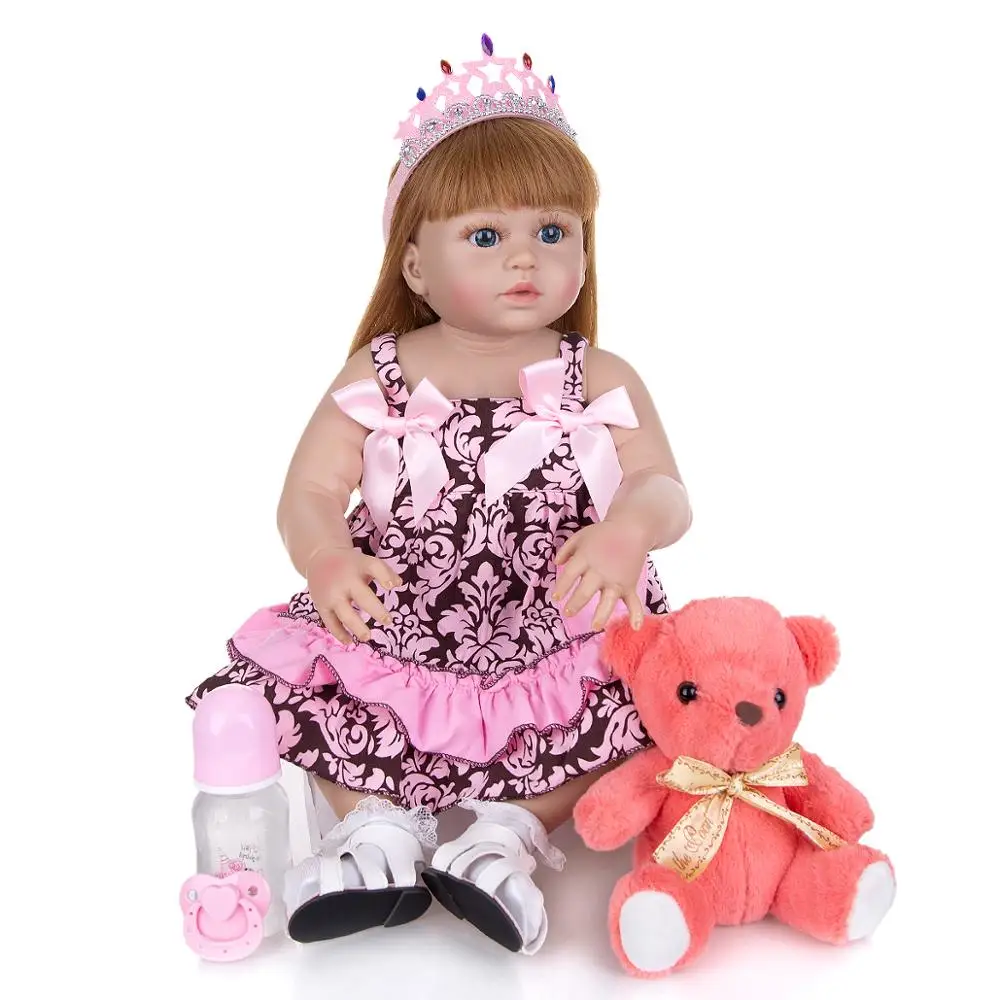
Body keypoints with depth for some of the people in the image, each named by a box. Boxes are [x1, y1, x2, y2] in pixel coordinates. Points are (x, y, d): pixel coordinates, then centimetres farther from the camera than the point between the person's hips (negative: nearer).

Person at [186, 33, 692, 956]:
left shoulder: (601, 381, 0)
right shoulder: (380, 375, -1)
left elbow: (667, 493, -8)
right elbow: (310, 491, -7)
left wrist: (630, 527, -35)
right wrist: (326, 558, -32)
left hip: (559, 640, 0)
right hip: (400, 631, 1)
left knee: (648, 705, -22)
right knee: (302, 671, -18)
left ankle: (509, 835, -5)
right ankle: (381, 830, 1)